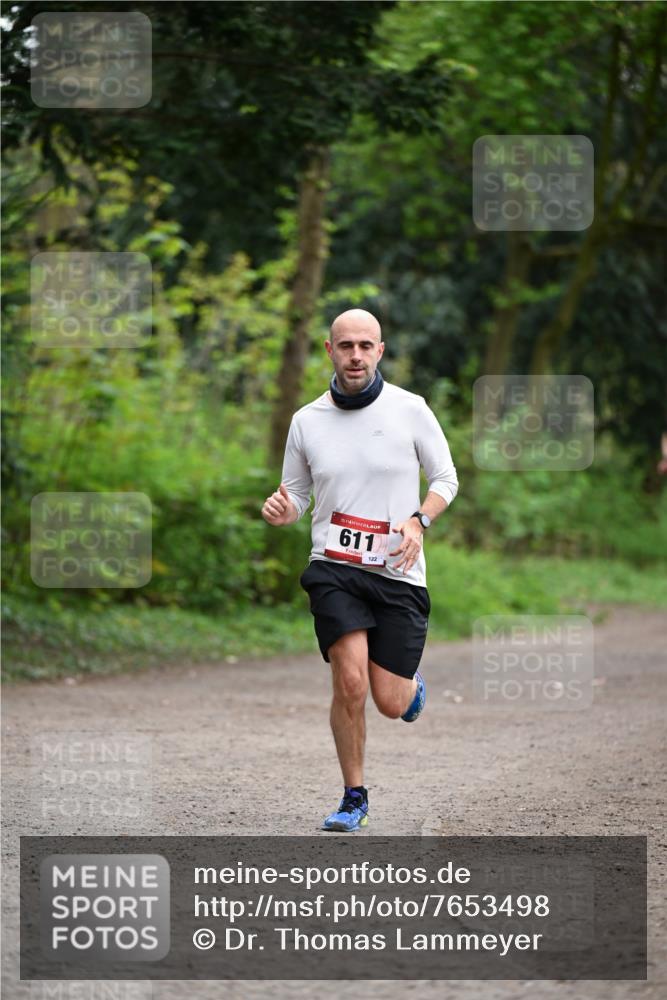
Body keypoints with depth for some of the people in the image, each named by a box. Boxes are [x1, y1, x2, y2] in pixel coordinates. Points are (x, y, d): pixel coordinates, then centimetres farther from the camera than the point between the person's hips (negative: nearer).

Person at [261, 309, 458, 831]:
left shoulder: (410, 409, -2)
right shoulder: (307, 420, 4)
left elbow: (446, 479, 7)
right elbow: (298, 496, 14)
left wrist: (418, 520, -12)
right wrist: (280, 510, -10)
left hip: (397, 571, 0)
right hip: (334, 568, 1)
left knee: (390, 702, -2)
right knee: (350, 683, -18)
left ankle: (413, 685, 37)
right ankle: (354, 798, 1)